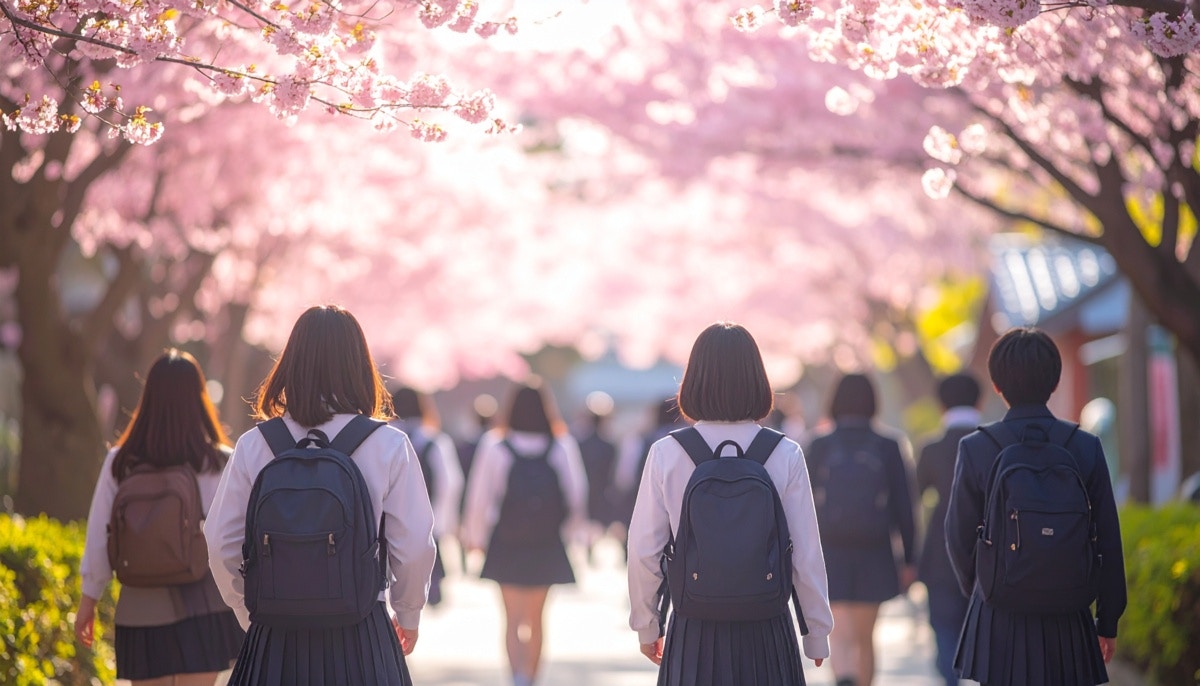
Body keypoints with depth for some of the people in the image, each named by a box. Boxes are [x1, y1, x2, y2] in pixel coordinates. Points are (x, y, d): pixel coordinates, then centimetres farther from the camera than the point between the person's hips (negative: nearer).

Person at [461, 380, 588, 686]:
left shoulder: (494, 445, -8)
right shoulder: (563, 446, -4)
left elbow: (479, 495, -6)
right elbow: (578, 494, -3)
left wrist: (474, 536, 6)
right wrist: (572, 529, 12)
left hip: (506, 546, -2)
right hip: (547, 546, 2)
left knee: (512, 619, 1)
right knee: (535, 619, 16)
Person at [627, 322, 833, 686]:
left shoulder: (666, 454, -4)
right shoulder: (786, 456, -6)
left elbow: (643, 551, -1)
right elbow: (806, 555, -3)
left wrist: (647, 626, 13)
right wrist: (817, 633, 9)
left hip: (694, 632, 0)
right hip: (767, 629, 0)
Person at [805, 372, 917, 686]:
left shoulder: (820, 446, -3)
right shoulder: (887, 447, -1)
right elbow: (903, 507, -1)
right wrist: (909, 559, 5)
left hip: (830, 554, -1)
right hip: (874, 554, 1)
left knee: (842, 636, -6)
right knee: (865, 637, 16)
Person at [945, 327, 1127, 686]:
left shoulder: (975, 448, -5)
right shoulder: (1087, 447, -3)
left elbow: (959, 538, 3)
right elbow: (1108, 541, 1)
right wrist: (1108, 620, 12)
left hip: (999, 619, -1)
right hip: (1067, 620, 1)